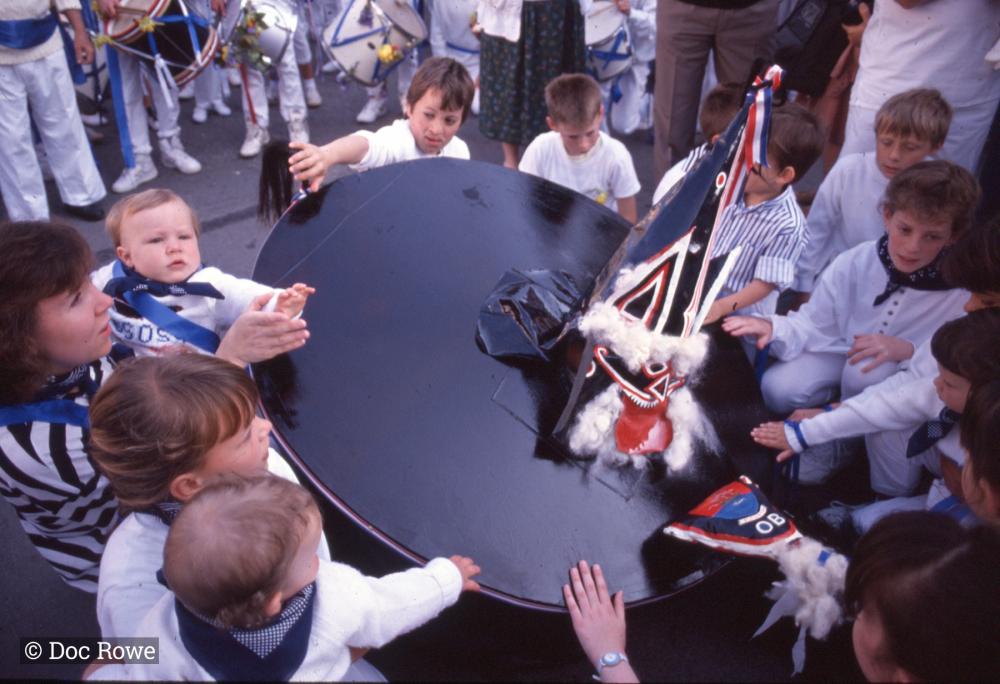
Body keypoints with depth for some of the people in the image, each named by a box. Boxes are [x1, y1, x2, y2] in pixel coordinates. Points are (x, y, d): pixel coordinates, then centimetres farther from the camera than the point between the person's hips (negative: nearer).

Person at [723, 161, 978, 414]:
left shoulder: (961, 289, -26)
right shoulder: (855, 263, -20)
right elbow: (814, 325, -13)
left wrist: (909, 350, -37)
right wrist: (775, 329, -33)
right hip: (843, 349, 2)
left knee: (864, 372, -35)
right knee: (778, 389, -17)